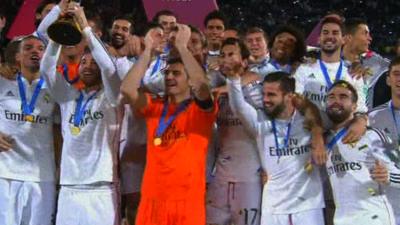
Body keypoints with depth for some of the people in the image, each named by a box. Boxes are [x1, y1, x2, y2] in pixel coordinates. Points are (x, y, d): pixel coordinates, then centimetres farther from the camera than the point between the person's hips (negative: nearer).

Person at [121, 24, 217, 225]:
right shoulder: (154, 107, 12)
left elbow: (202, 85, -18)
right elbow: (127, 89, -4)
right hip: (152, 199, 3)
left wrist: (181, 45, -11)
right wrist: (149, 50, -3)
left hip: (187, 200, -3)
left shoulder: (201, 110, 3)